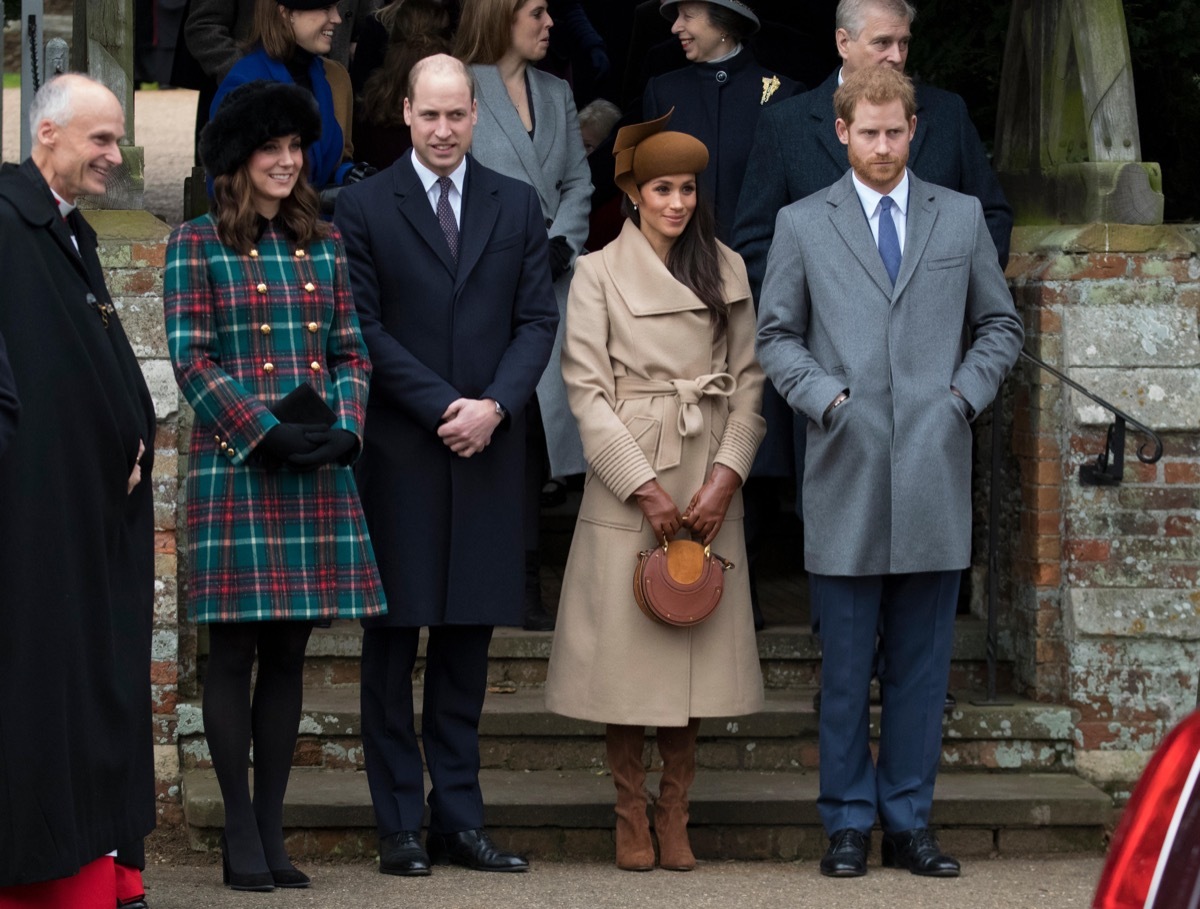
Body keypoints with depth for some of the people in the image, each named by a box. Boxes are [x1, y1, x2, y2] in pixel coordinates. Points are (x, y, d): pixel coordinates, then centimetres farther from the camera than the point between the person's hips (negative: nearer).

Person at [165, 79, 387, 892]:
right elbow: (190, 359, -6)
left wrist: (345, 428, -6)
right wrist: (265, 433, -15)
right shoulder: (197, 245, 0)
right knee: (235, 651, -2)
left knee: (289, 651, 5)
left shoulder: (323, 244, 13)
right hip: (235, 468, -4)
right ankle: (241, 834, 2)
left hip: (318, 472, 4)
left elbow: (351, 351, 12)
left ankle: (273, 827, 10)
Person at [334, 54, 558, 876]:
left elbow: (538, 320, 6)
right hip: (399, 451, -3)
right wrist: (443, 406, -12)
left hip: (488, 449, 3)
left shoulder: (517, 207, 10)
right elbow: (365, 326, -4)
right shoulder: (365, 207, 1)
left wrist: (494, 405, -10)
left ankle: (459, 817, 11)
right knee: (393, 640, 1)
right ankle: (400, 826, 5)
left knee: (470, 635, 6)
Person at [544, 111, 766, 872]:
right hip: (627, 483, -3)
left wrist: (725, 477, -7)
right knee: (627, 647, -1)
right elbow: (587, 390, -5)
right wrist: (646, 489, -11)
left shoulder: (728, 271, 8)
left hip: (709, 487, 3)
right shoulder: (599, 274, -1)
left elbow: (749, 381, 6)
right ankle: (631, 815, 9)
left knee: (696, 649, 3)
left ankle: (676, 813, 11)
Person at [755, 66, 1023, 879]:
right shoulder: (803, 224, 7)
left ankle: (910, 821, 11)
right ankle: (849, 822, 9)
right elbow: (776, 336, 9)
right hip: (847, 473, -1)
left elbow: (1001, 325, 16)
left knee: (922, 664, 4)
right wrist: (825, 397, -6)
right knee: (846, 666, 2)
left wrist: (966, 393, 1)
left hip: (934, 473, 1)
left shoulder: (962, 218, 11)